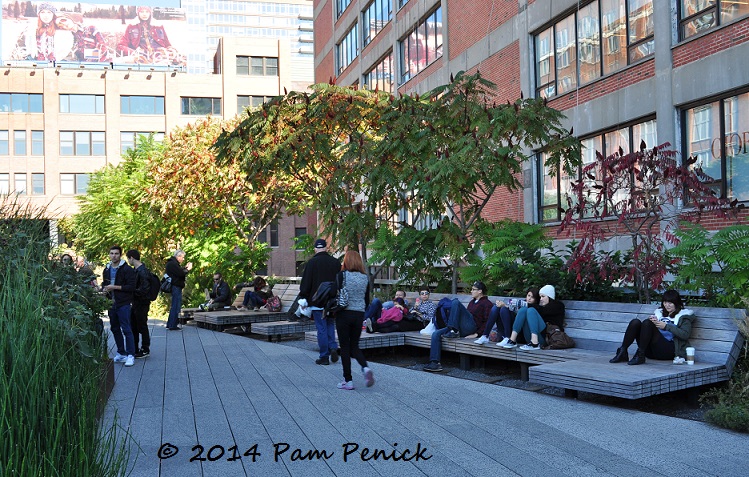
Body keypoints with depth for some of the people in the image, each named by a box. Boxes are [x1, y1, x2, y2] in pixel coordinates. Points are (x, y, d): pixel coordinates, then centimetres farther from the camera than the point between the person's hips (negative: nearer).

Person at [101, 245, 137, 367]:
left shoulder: (127, 269, -8)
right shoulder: (107, 269, 14)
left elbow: (132, 286, -14)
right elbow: (104, 284, 28)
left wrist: (115, 287, -17)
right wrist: (104, 289, 5)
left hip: (123, 304, -7)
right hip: (111, 303, 7)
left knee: (126, 329, -7)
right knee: (115, 329, 12)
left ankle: (131, 355, -4)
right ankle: (121, 353, 23)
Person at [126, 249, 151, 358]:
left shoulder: (142, 271, -21)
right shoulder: (136, 270, 9)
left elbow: (144, 289, -26)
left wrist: (132, 292, -17)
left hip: (142, 304, -10)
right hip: (135, 303, 10)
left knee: (142, 327, 2)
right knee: (133, 327, 16)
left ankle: (145, 349, 14)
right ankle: (134, 349, 27)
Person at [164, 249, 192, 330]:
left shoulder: (172, 263, 17)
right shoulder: (173, 264, -16)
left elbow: (179, 271, 16)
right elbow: (181, 274, -21)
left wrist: (185, 267, 5)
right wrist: (188, 269, -7)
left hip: (175, 287, 11)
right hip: (176, 287, -11)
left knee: (174, 306, 18)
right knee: (176, 306, -6)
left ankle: (169, 324, 25)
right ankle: (173, 326, -2)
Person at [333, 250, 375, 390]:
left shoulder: (342, 275, -8)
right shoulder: (365, 278, 6)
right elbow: (367, 301, 10)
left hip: (344, 314, -4)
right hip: (359, 315, 4)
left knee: (345, 347, 4)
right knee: (354, 346, 15)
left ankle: (348, 380, 5)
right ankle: (365, 367, -10)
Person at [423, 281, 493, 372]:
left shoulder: (486, 303, 6)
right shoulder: (472, 302, 33)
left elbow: (487, 321, -5)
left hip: (471, 327, -8)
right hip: (462, 329, 8)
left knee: (455, 302, -21)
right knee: (436, 334, -13)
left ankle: (454, 331, -25)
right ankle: (435, 363, -22)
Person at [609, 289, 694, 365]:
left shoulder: (684, 315, 12)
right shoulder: (660, 312, 27)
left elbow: (685, 335, -4)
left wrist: (666, 326, -11)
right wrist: (653, 322, -4)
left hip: (669, 349, -5)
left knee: (647, 322, -26)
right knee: (635, 322, -18)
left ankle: (640, 355, -31)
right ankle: (622, 352, -25)